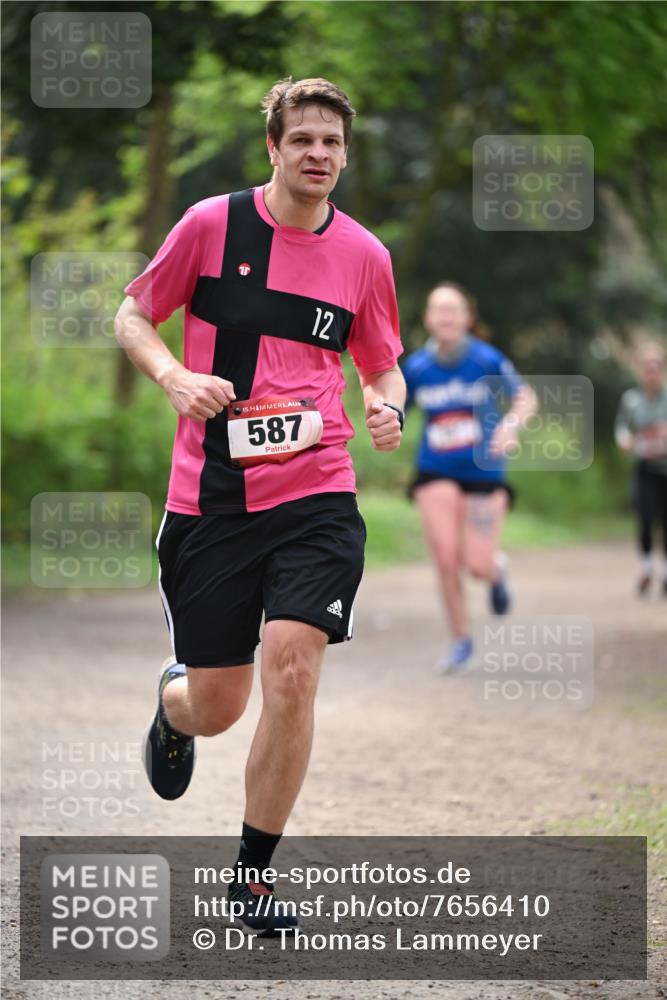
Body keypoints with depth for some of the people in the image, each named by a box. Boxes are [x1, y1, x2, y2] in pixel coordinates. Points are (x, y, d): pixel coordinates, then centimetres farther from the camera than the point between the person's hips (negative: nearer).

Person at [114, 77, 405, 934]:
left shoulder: (364, 254, 6)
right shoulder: (210, 224, -2)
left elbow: (382, 366, 19)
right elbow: (133, 317, 8)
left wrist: (388, 406, -4)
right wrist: (175, 376, -12)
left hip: (316, 494, 1)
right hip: (209, 499, -1)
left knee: (291, 669, -17)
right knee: (214, 710, 4)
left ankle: (253, 872, 1)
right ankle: (172, 698, 46)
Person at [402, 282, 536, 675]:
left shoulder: (487, 359, -10)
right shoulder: (416, 366, -4)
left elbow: (526, 397, -4)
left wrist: (511, 424, -23)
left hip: (484, 472, -1)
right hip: (437, 475, 1)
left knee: (478, 564, -6)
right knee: (447, 559, -11)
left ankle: (498, 570, 35)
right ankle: (462, 643, 9)